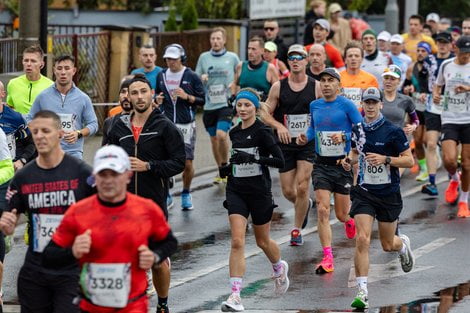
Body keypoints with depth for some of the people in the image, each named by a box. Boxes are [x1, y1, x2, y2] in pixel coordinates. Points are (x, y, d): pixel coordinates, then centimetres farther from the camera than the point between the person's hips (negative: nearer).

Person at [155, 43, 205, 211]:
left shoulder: (192, 76, -1)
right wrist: (158, 100, 1)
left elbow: (202, 100, 1)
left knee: (187, 163, -2)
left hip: (186, 125, -2)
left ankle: (186, 193, 20)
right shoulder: (162, 75, 10)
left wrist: (187, 97, -15)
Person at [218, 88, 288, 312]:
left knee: (262, 241, 14)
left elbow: (280, 161, -17)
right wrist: (227, 168, 7)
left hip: (259, 192, -4)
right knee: (237, 242, -10)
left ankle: (279, 267, 49)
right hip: (236, 191, 4)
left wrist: (253, 158, -27)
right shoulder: (234, 133, 8)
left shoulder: (262, 132, -11)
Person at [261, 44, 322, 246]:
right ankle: (305, 205, 40)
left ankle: (297, 230, 4)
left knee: (302, 187, -11)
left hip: (308, 143, -2)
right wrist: (278, 126, -14)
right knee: (288, 191, 5)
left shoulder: (316, 87, -2)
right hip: (285, 144, 2)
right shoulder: (278, 87, 1)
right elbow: (265, 114, 4)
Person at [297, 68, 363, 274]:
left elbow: (362, 131, -9)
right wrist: (306, 138, 3)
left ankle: (349, 219, 46)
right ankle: (327, 258, -10)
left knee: (341, 214, 6)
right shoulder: (314, 105, 6)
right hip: (321, 164, 3)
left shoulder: (346, 105, -8)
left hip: (343, 164, -3)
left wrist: (344, 137, -24)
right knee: (322, 210, -11)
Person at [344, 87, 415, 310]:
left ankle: (404, 244, 51)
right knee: (362, 239, -15)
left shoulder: (392, 131, -11)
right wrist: (349, 160, -1)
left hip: (389, 193, -2)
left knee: (388, 245, 12)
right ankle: (362, 292, -14)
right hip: (364, 191, 2)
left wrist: (385, 159, -23)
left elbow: (409, 160, -9)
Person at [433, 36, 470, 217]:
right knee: (449, 160, -15)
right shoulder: (446, 65, 5)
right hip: (449, 119, 1)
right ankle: (454, 180, 21)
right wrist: (435, 94, -1)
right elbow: (438, 85, 20)